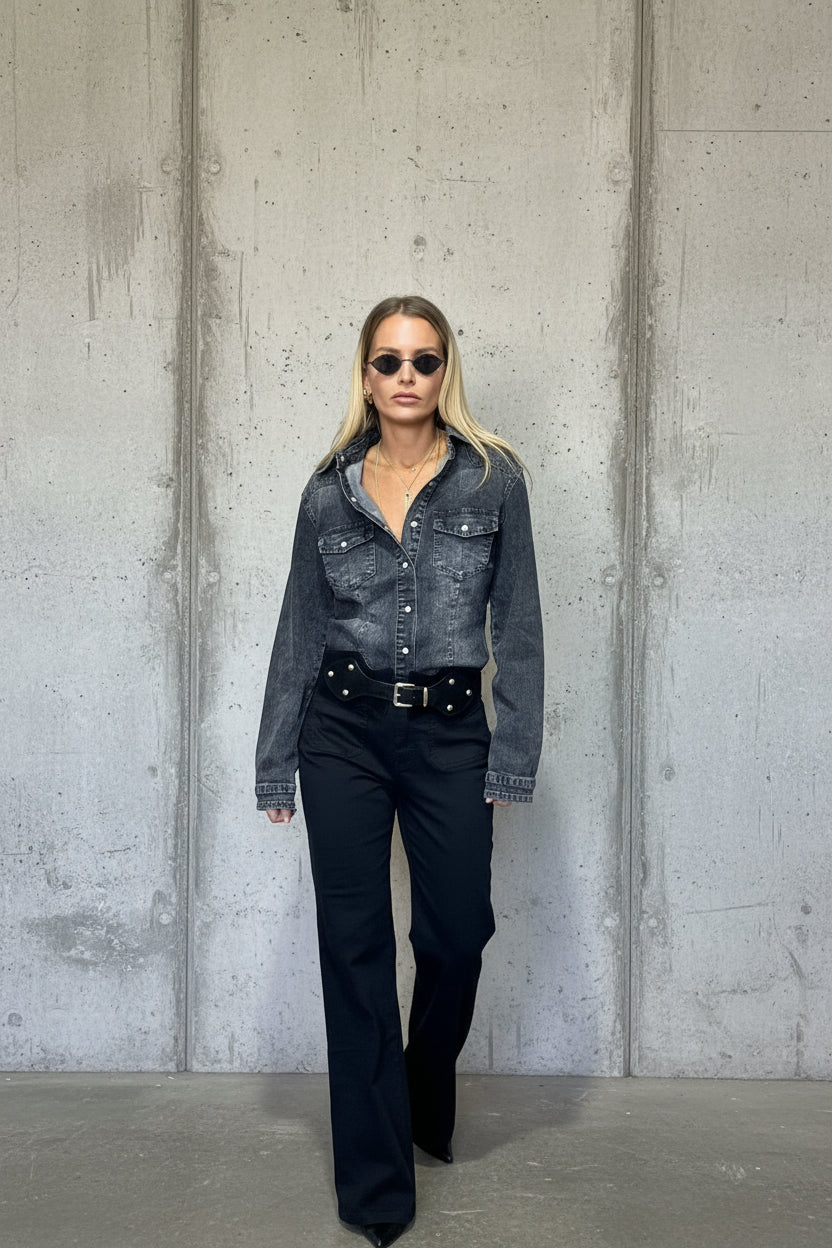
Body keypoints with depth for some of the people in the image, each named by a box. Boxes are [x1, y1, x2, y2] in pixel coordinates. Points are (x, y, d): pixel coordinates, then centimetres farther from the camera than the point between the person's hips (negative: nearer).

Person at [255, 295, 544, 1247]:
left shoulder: (493, 479, 0)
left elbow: (518, 625, 0)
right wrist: (275, 765, 6)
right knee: (356, 947, 3)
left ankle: (427, 1105, 39)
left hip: (450, 733, 0)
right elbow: (299, 632, 7)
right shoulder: (329, 493, 3)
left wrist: (512, 757, -4)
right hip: (343, 730, 1)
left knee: (456, 935, 6)